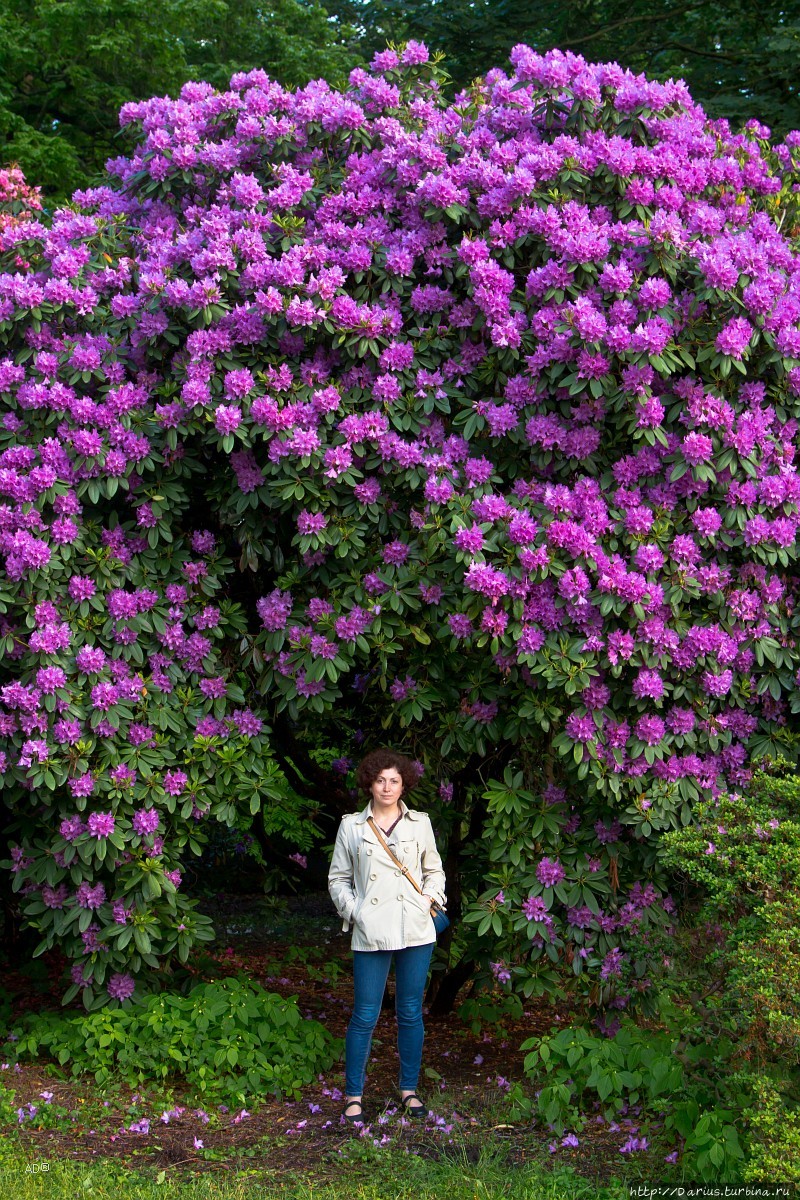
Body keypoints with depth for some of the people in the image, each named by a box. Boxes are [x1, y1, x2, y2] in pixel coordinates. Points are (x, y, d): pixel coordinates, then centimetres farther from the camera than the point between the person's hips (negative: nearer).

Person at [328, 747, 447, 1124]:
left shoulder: (420, 823, 8)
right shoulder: (351, 826, 5)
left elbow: (435, 871, 18)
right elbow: (338, 878, 10)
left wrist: (430, 897, 0)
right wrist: (353, 911, -4)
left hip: (416, 931, 1)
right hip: (371, 934, -1)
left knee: (410, 1012, 9)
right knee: (364, 1016, 0)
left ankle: (409, 1090, 22)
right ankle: (353, 1096, 9)